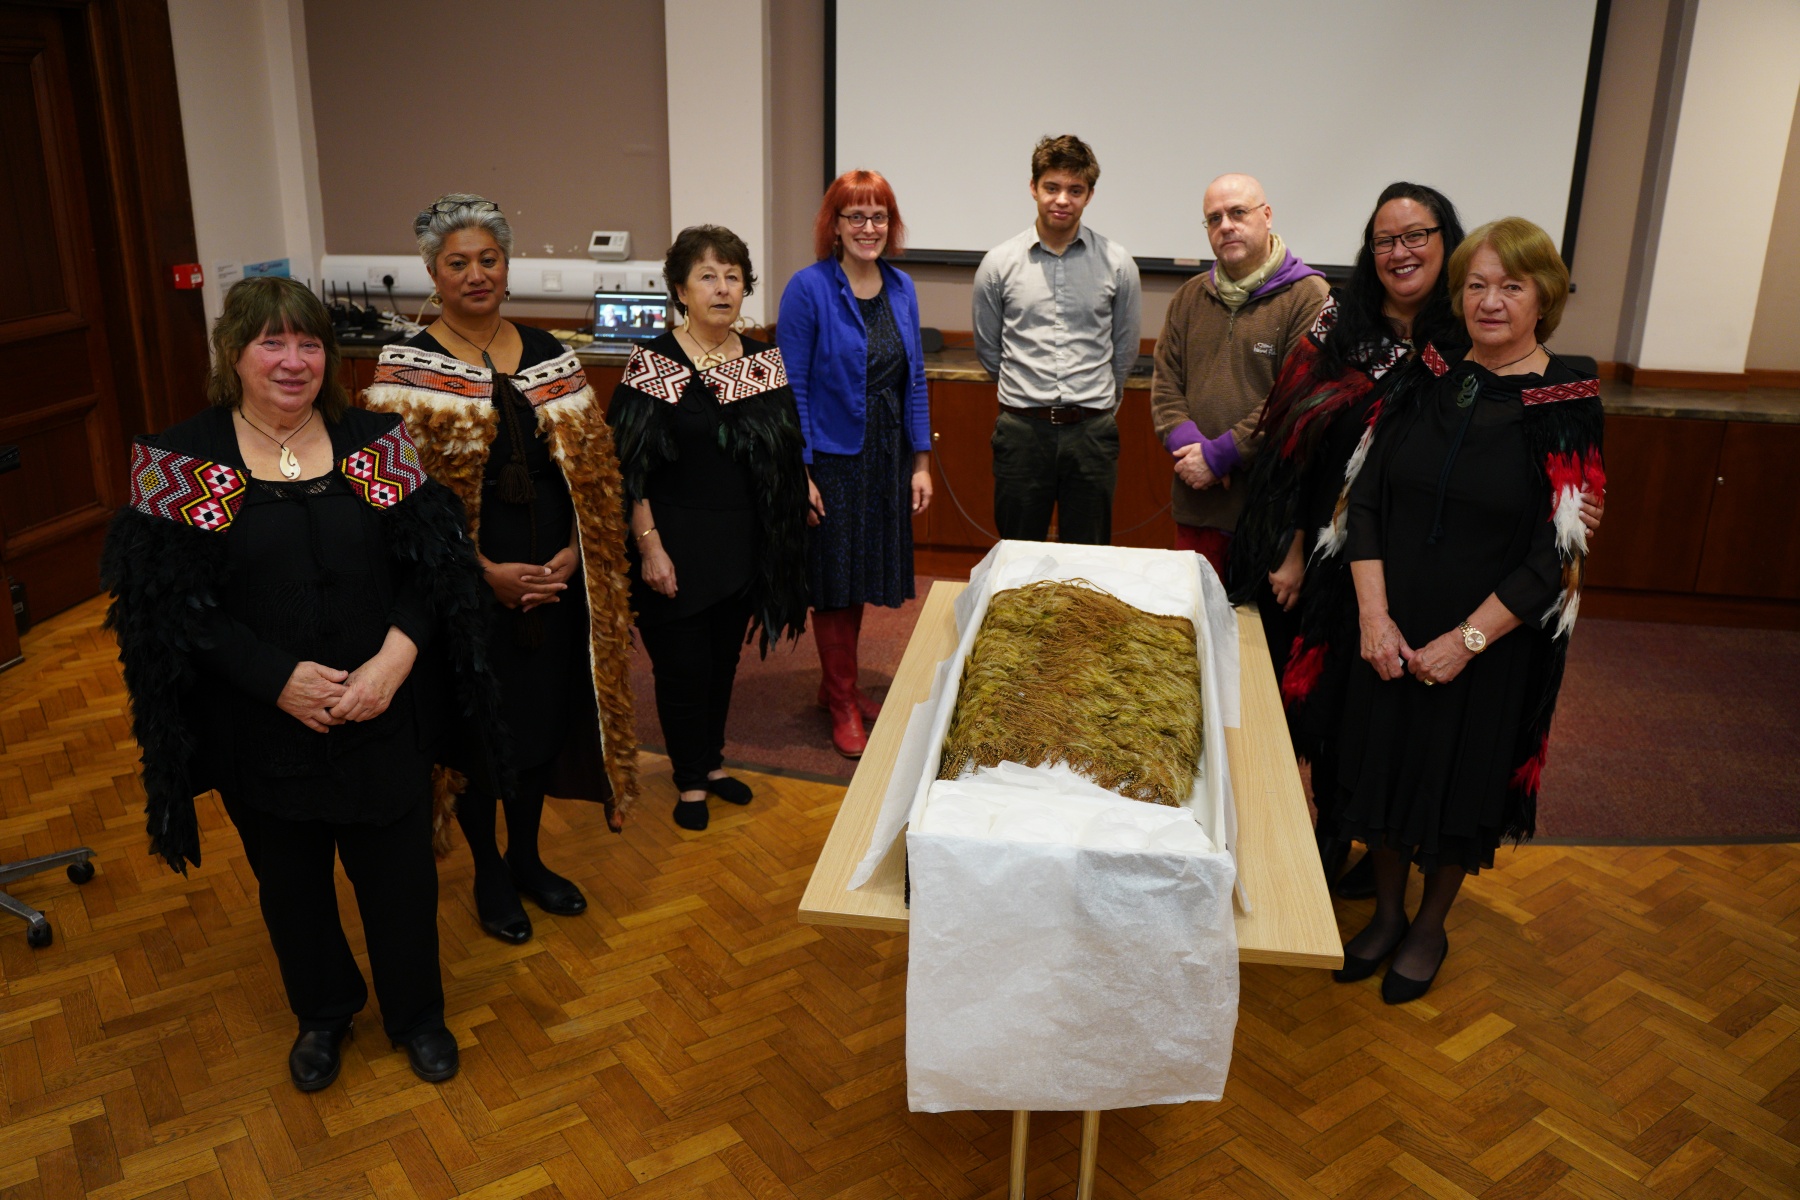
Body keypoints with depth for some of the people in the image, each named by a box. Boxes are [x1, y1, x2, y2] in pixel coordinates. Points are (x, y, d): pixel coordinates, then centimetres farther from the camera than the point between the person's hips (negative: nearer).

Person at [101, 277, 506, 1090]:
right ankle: (322, 1013, 45)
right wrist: (279, 678, -19)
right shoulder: (180, 460, -6)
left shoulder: (375, 441, -2)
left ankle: (416, 1013, 38)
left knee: (399, 871, 13)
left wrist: (394, 660, -19)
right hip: (260, 727, 0)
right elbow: (170, 603, -10)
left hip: (385, 717, 1)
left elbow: (431, 566, -4)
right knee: (290, 877, 19)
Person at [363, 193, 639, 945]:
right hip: (467, 588, -4)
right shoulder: (407, 370, -8)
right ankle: (488, 874, 31)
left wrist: (572, 554, -9)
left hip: (555, 581, 4)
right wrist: (489, 572, -17)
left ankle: (526, 857, 37)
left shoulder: (548, 355, 4)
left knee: (545, 716, 15)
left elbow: (589, 467, 5)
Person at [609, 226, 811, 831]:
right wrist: (649, 546, -17)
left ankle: (712, 761, 35)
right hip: (679, 543, -5)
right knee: (682, 662, 5)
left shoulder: (763, 360, 3)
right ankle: (690, 779, 23)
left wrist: (803, 484, 2)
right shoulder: (654, 364, -12)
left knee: (725, 654, 16)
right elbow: (631, 469, -13)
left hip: (744, 541, 5)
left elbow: (785, 440, 16)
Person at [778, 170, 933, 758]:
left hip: (887, 456, 6)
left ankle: (837, 684, 33)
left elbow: (914, 379, 10)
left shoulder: (901, 288, 5)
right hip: (831, 458, -6)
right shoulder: (809, 288, -12)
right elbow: (792, 388, -12)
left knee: (863, 576, 15)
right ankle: (843, 704, 19)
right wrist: (798, 472, -16)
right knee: (834, 579, 4)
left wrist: (921, 460, 6)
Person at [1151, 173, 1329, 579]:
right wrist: (1187, 446, -8)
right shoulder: (1191, 296, 15)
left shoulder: (1308, 296, -5)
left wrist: (1220, 454, -14)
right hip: (1195, 502, 5)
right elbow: (1165, 382, 10)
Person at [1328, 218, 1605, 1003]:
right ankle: (1386, 914, 36)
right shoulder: (1425, 378, 0)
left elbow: (1556, 554, -11)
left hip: (1492, 642, -3)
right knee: (1383, 766, 13)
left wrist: (1467, 639, -15)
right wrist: (1374, 614, -11)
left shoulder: (1568, 407, -9)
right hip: (1391, 631, 3)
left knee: (1460, 782, 11)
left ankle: (1431, 928, 35)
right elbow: (1365, 501, -2)